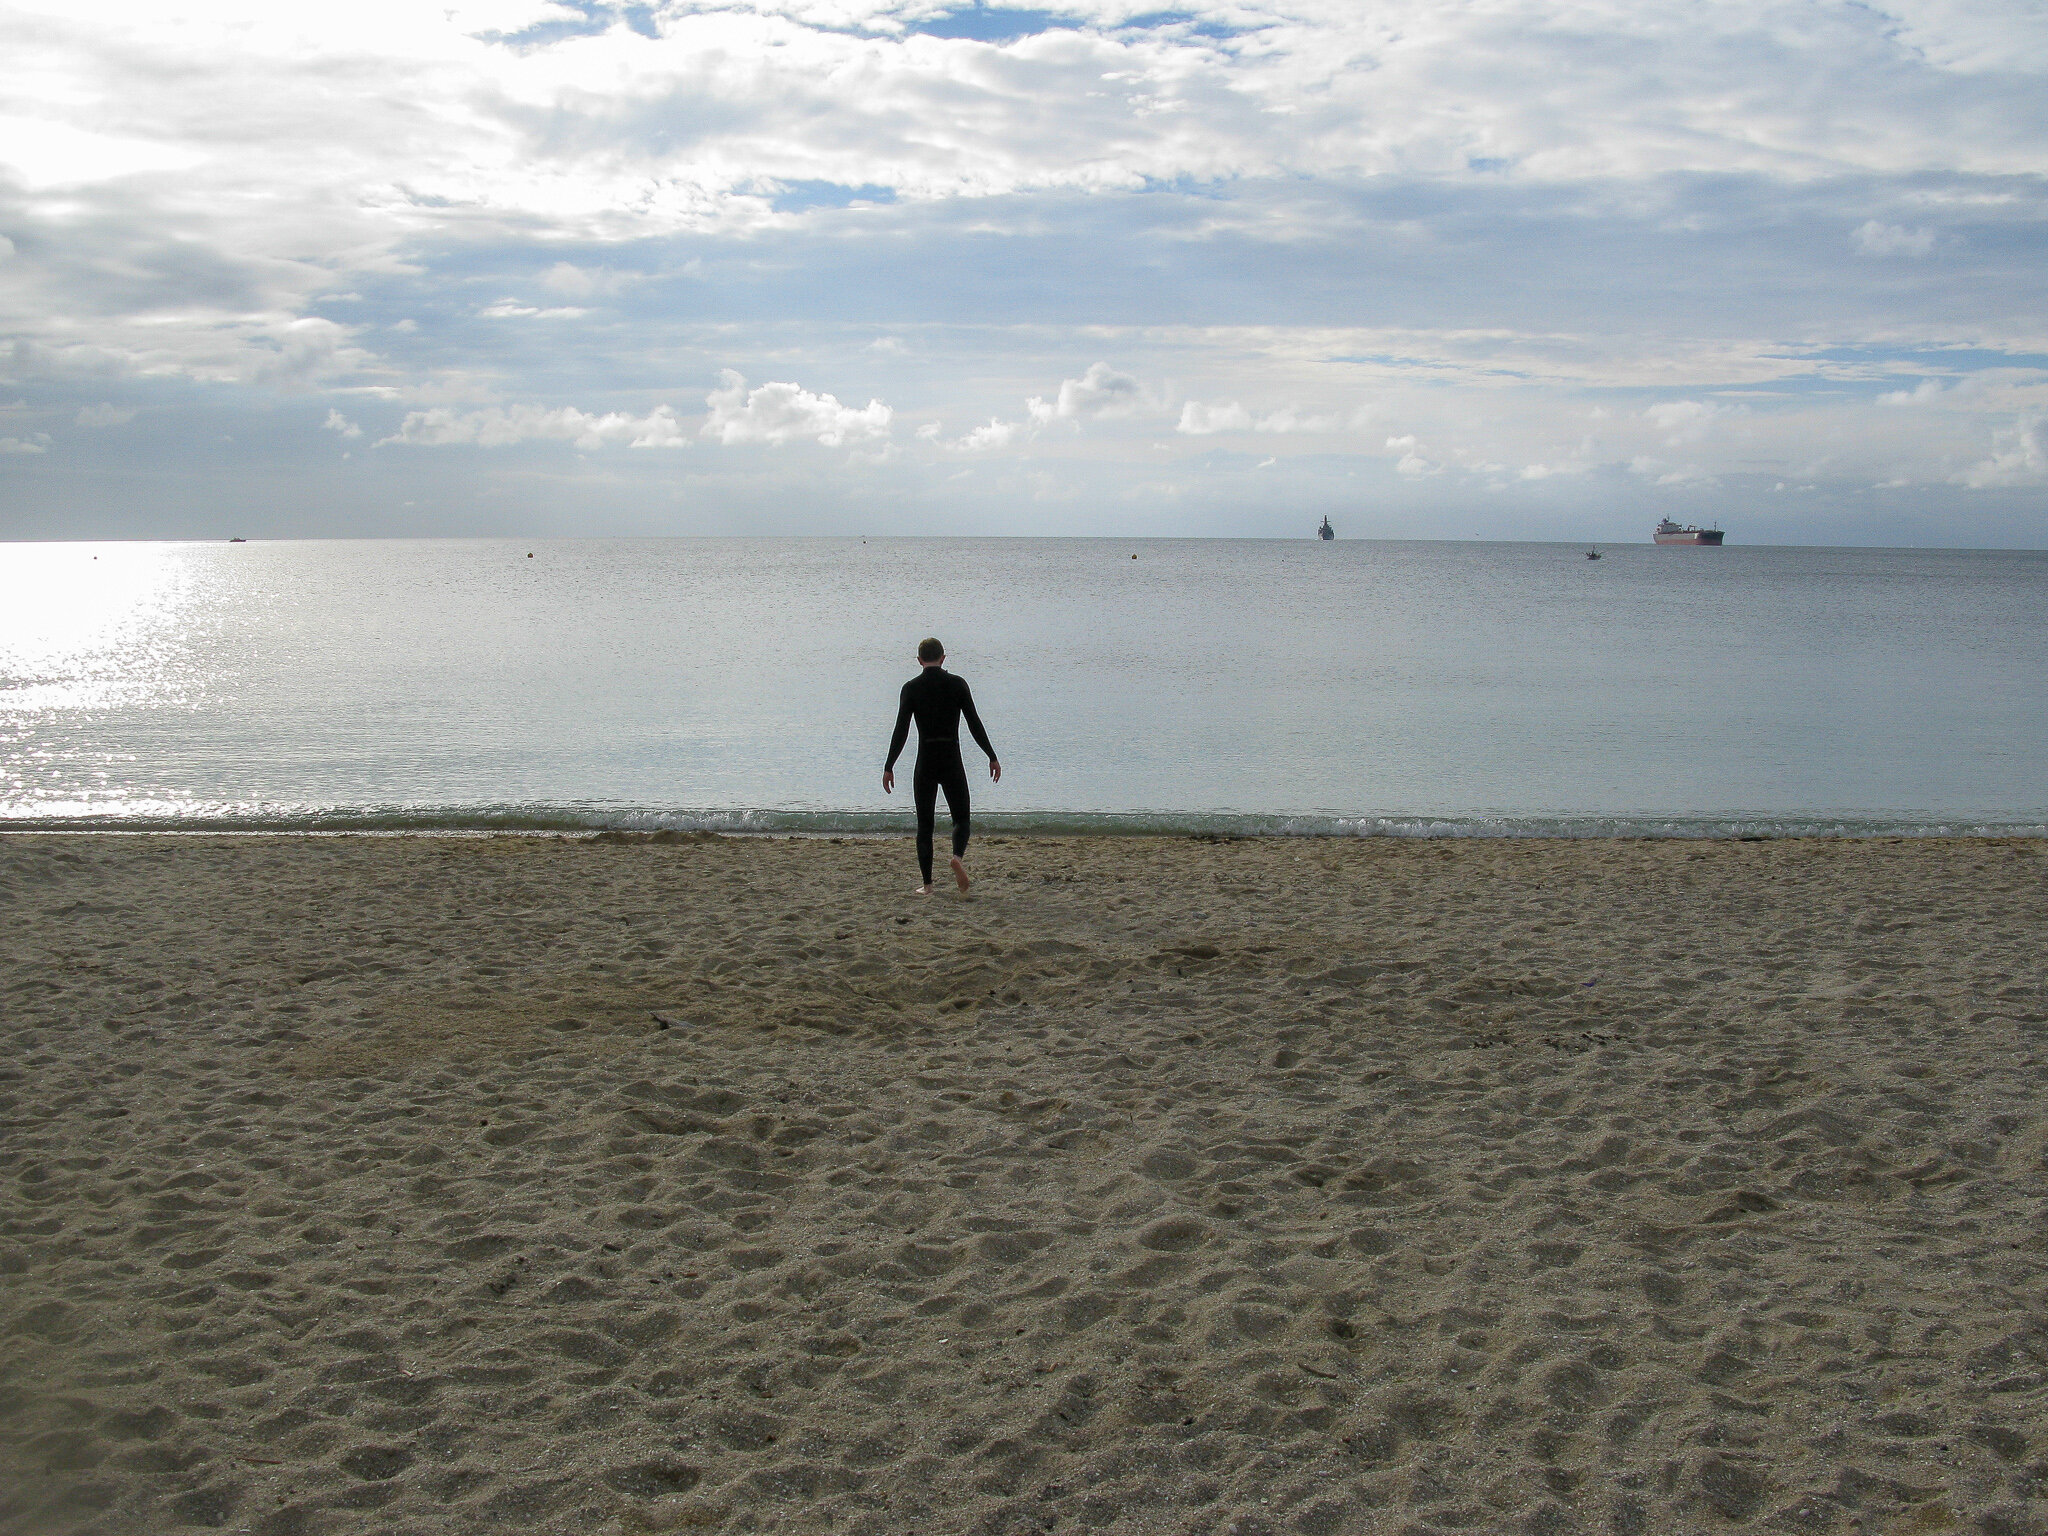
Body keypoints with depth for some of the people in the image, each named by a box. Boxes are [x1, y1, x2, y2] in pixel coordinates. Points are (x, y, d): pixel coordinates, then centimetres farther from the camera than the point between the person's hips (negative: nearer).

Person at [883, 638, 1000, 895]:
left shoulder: (911, 688, -2)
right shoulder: (957, 684, -1)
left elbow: (901, 731, -5)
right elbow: (975, 724, -2)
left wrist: (888, 767, 1)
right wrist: (992, 757, 5)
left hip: (925, 763, 0)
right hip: (952, 762, 0)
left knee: (924, 824, 9)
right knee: (961, 818, 12)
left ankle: (927, 884, 6)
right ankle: (957, 856, -19)